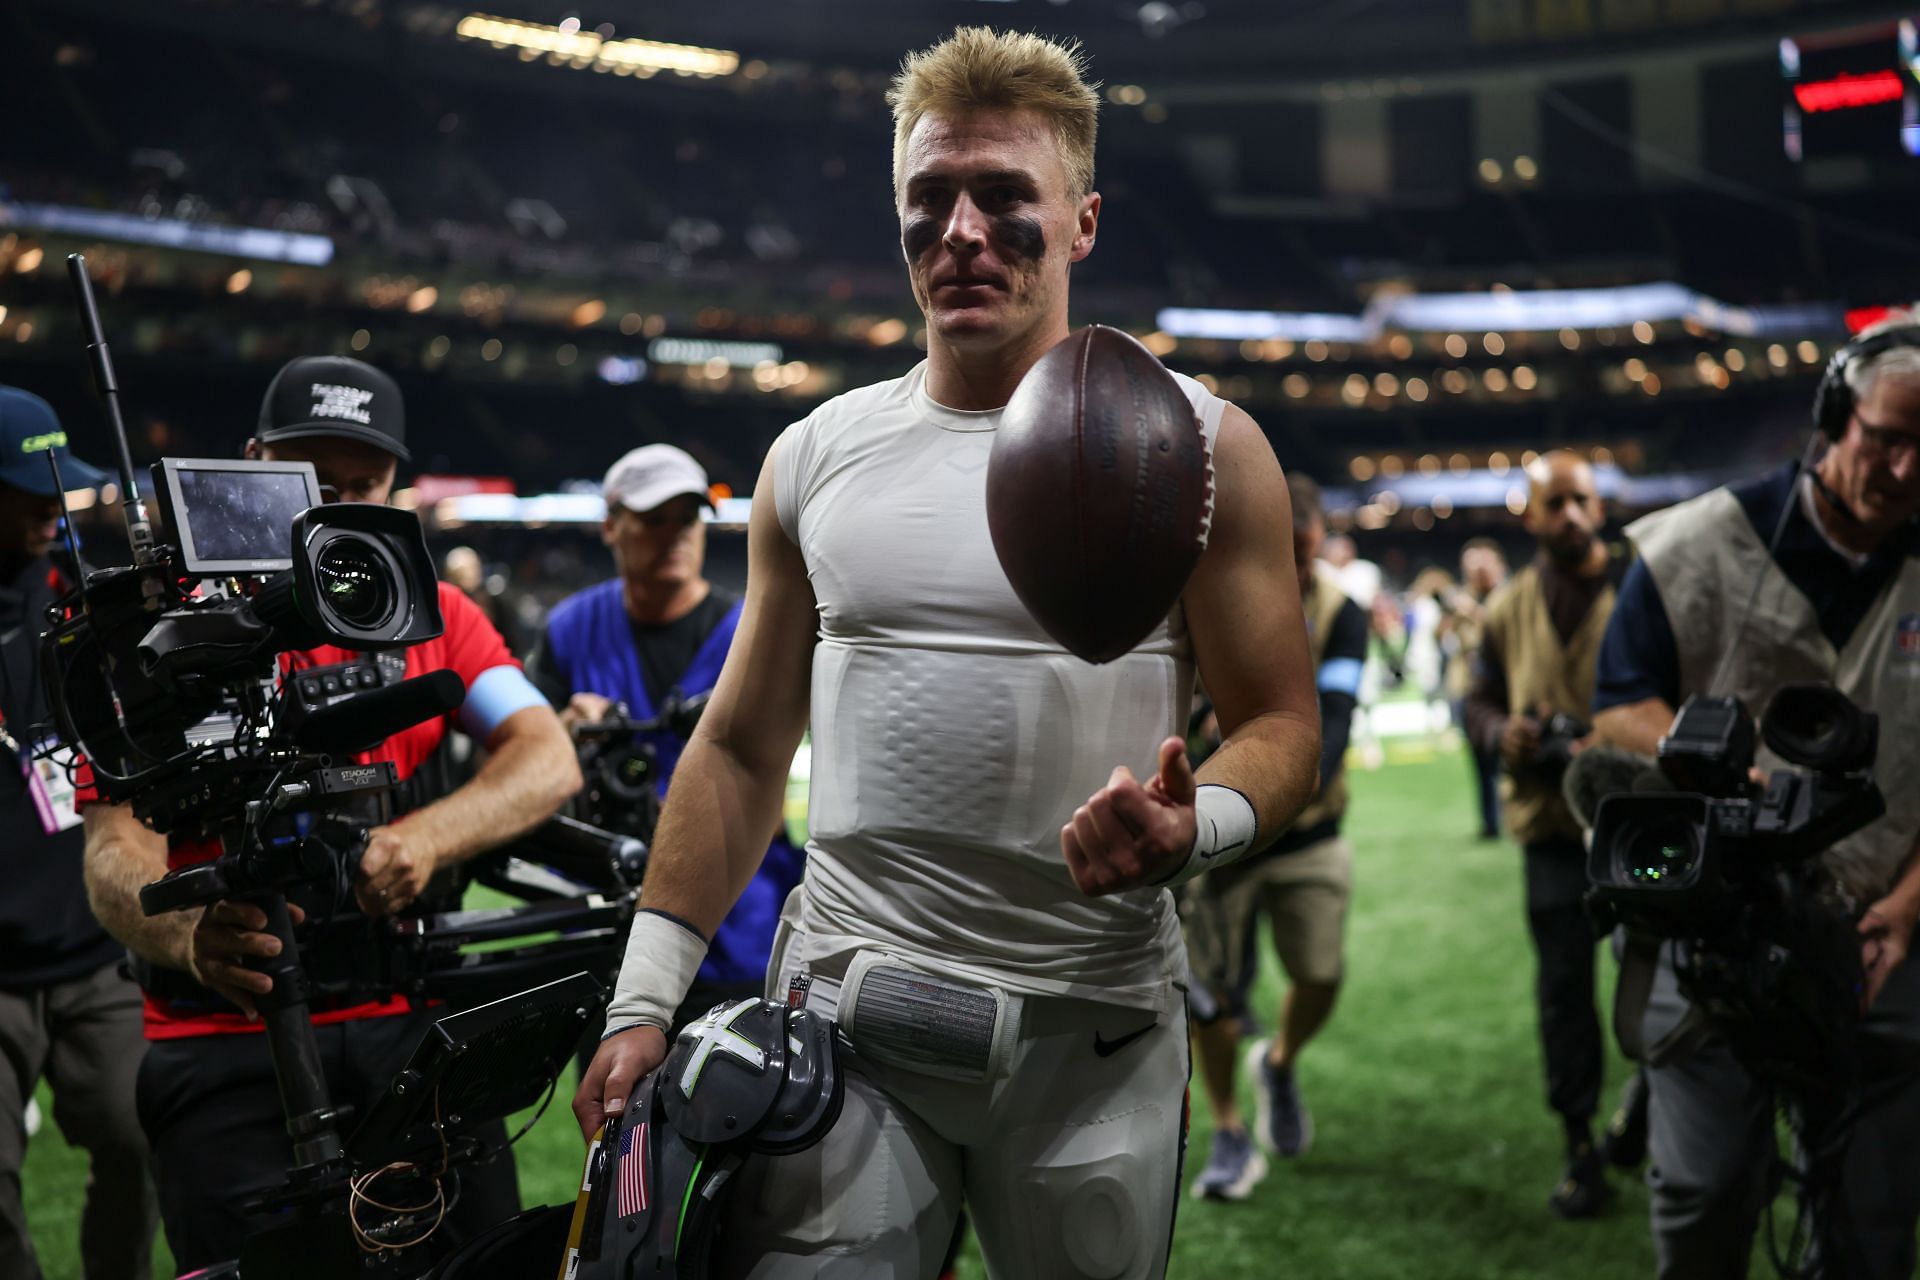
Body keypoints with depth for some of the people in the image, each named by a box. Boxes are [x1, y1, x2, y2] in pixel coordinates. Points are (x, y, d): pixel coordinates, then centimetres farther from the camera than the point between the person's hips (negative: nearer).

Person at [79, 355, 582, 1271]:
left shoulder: (434, 614, 12)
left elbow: (549, 760, -4)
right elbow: (117, 848, -8)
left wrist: (423, 835, -25)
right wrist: (189, 935, -32)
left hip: (410, 1025, 2)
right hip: (228, 1040, -2)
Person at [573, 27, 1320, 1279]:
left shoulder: (1193, 445, 0)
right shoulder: (816, 457, 9)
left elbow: (1282, 726, 0)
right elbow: (741, 748, 13)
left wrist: (1190, 826, -23)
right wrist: (646, 999, 6)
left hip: (1090, 1028, -1)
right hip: (843, 1004, 2)